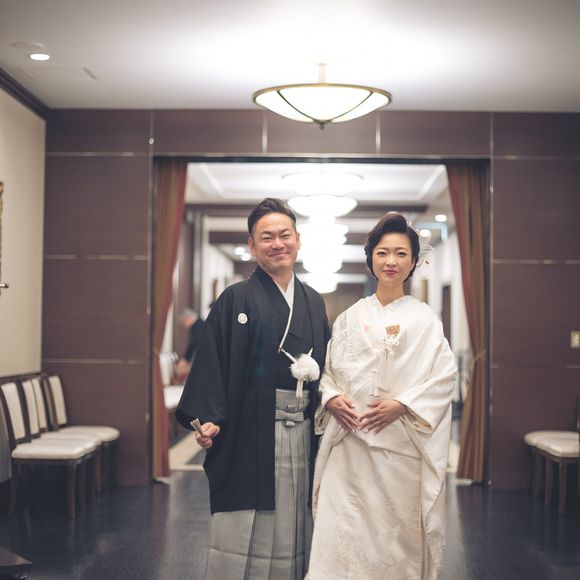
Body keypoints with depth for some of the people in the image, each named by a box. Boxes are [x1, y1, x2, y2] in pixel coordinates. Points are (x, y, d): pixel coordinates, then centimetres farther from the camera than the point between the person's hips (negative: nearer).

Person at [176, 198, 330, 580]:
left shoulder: (313, 303, 13)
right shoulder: (235, 300, -2)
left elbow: (326, 366, 14)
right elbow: (212, 363, -8)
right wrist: (208, 419, -18)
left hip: (303, 432, 5)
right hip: (251, 432, -4)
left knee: (294, 530, 11)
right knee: (244, 535, 0)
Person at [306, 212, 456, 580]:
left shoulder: (424, 319, 1)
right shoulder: (350, 317, 11)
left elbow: (444, 376, -5)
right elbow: (328, 369, 13)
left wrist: (401, 405, -15)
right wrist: (331, 397, -6)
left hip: (400, 445, -2)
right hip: (349, 443, 2)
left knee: (397, 533, 3)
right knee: (339, 533, -2)